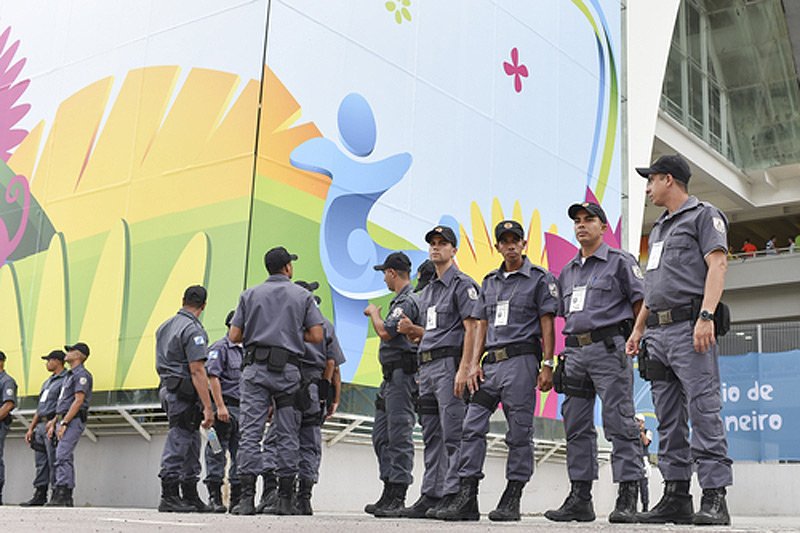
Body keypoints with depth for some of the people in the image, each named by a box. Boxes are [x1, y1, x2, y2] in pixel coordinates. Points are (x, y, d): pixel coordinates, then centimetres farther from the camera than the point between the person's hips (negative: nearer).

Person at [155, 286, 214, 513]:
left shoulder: (164, 326, 15)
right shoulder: (193, 330, -14)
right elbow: (197, 371, -20)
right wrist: (207, 407, -20)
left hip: (167, 388, 9)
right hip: (184, 393, -9)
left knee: (190, 444, 13)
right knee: (178, 444, -5)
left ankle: (190, 496, 18)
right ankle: (169, 497, -1)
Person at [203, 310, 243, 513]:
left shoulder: (243, 351, 21)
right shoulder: (220, 348, -4)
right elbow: (212, 376, -13)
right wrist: (220, 406, -20)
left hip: (241, 409, 8)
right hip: (224, 407, -8)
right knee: (217, 453, -4)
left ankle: (237, 498, 12)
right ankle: (214, 496, 0)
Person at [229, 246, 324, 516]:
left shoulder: (249, 295, 8)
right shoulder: (303, 296, 6)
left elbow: (234, 336, 5)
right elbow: (317, 336, -1)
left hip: (255, 368, 1)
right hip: (288, 369, 0)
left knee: (251, 431, -2)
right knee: (288, 435, 5)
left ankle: (247, 498, -6)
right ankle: (285, 498, 6)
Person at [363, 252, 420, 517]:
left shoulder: (407, 301, -12)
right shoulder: (400, 300, 20)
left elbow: (385, 332, -20)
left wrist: (374, 312, -5)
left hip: (402, 373, -11)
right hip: (391, 376, 11)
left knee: (399, 436, -9)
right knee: (381, 436, 12)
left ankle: (398, 498, -7)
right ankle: (389, 495, 17)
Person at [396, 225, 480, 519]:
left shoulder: (462, 284, -3)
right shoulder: (427, 291, 22)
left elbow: (471, 329, -12)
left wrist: (463, 369, -20)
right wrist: (411, 329, 7)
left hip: (449, 363, -9)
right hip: (426, 365, 9)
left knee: (452, 434, -9)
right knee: (431, 436, 9)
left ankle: (451, 495, -7)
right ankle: (430, 495, 13)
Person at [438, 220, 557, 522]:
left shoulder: (539, 278, 4)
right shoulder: (490, 282, 20)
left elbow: (547, 324, -1)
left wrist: (548, 365, -9)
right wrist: (474, 363, 8)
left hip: (521, 360, -5)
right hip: (490, 363, 6)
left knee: (519, 433, -2)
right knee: (472, 427, -2)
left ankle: (511, 500, 4)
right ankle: (466, 499, -1)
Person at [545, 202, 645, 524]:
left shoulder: (620, 262, 4)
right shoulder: (567, 272, 23)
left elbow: (641, 302, 0)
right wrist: (568, 350, 16)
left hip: (609, 348, -7)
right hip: (575, 352, 7)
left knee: (619, 422, -9)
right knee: (576, 426, 5)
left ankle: (627, 499, -8)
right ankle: (579, 499, 10)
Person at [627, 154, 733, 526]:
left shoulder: (704, 215, 3)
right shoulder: (659, 228, 27)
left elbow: (717, 264, -10)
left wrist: (706, 316, -23)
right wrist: (638, 329, 21)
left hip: (689, 328, -8)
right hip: (658, 333, 9)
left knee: (704, 412, -12)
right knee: (669, 421, 6)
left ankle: (714, 499, -12)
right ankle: (676, 498, 9)